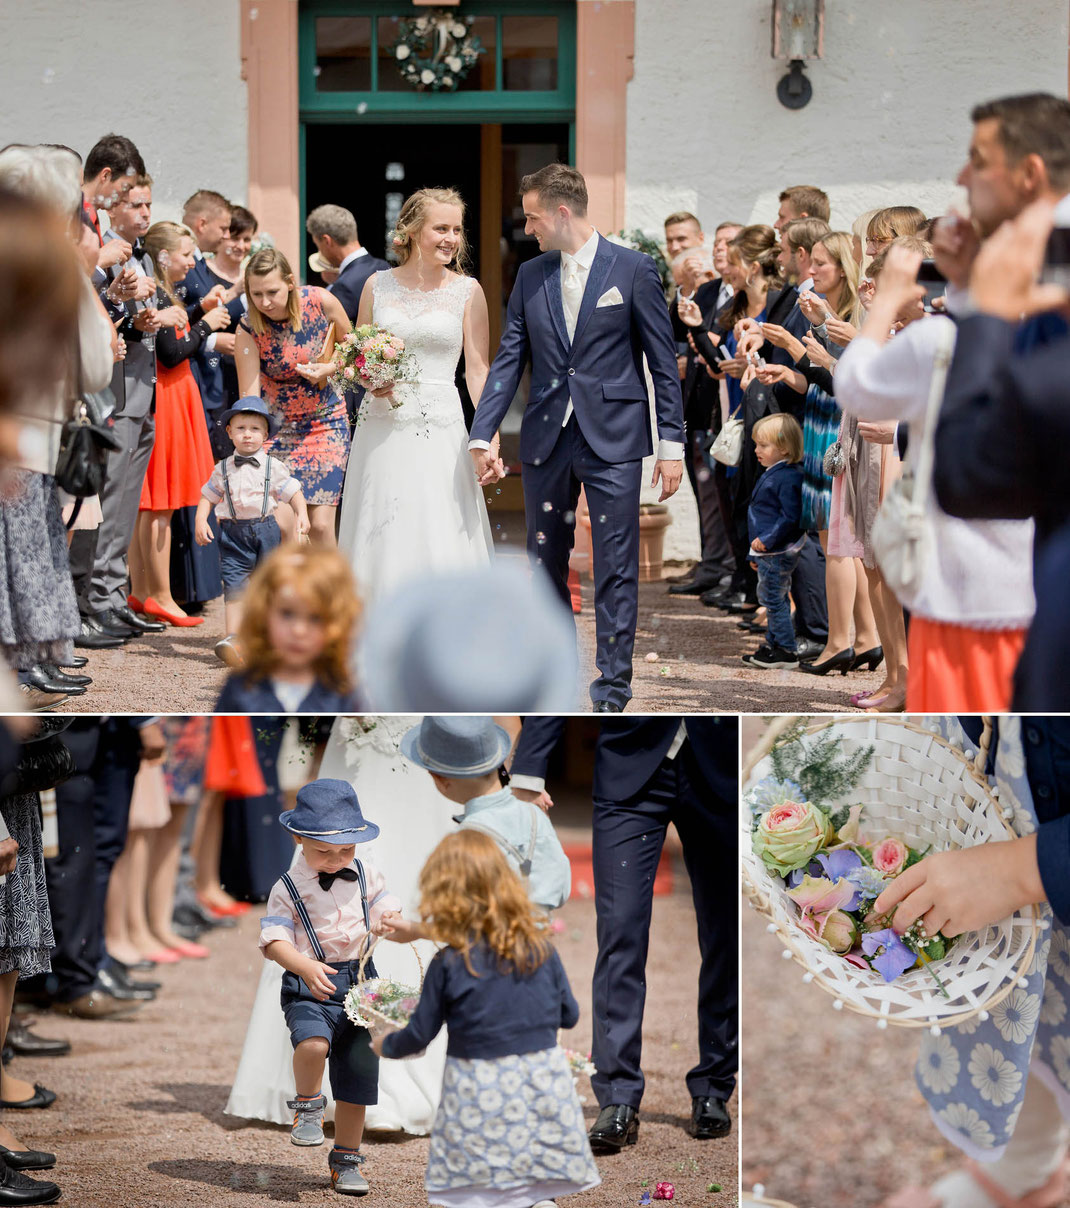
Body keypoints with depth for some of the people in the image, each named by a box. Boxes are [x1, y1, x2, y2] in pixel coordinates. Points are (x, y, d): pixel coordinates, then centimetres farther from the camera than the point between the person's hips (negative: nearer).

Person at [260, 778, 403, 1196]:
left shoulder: (365, 876, 8)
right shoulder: (288, 888, -4)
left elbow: (388, 910, 12)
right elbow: (274, 940, -10)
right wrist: (305, 966, -28)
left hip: (359, 980, 4)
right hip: (310, 987, -4)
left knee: (358, 1073, 6)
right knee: (313, 1041, -33)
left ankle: (346, 1159, 22)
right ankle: (308, 1105, -3)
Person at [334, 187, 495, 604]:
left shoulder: (467, 291, 3)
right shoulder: (378, 285, 7)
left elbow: (477, 370, 1)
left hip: (440, 432, -2)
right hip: (382, 431, 2)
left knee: (443, 548, -8)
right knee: (384, 546, 1)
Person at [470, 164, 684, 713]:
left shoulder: (633, 269, -2)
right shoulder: (530, 276, 10)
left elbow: (662, 361, -1)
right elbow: (510, 359, 11)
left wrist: (672, 444, -5)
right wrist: (482, 436, 2)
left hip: (612, 441, -4)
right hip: (546, 441, 4)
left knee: (615, 570, -4)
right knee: (545, 564, 9)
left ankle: (612, 692, 0)